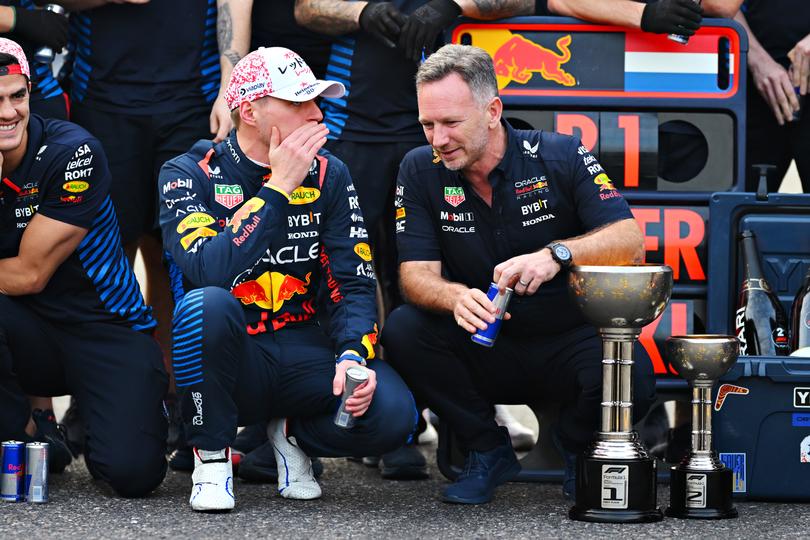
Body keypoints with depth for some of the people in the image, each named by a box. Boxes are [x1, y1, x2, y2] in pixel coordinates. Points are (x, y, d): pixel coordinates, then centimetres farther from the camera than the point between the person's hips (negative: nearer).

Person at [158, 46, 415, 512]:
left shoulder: (328, 175, 5)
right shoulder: (189, 175, -7)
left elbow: (354, 282, 1)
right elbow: (210, 272, -25)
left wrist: (353, 355, -19)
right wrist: (278, 186, -22)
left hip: (300, 351, 3)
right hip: (228, 355, -3)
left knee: (391, 413, -25)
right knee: (206, 306, -38)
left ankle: (293, 433, 10)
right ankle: (212, 456, -13)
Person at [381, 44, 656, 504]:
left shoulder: (561, 156, -10)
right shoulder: (421, 171, -4)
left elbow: (629, 241, -18)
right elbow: (416, 274, -10)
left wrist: (556, 255, -38)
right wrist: (456, 298, -35)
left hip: (570, 343, -2)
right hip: (482, 351, 2)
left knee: (632, 375, -34)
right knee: (403, 331, -26)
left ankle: (578, 450, 4)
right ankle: (487, 451, -3)